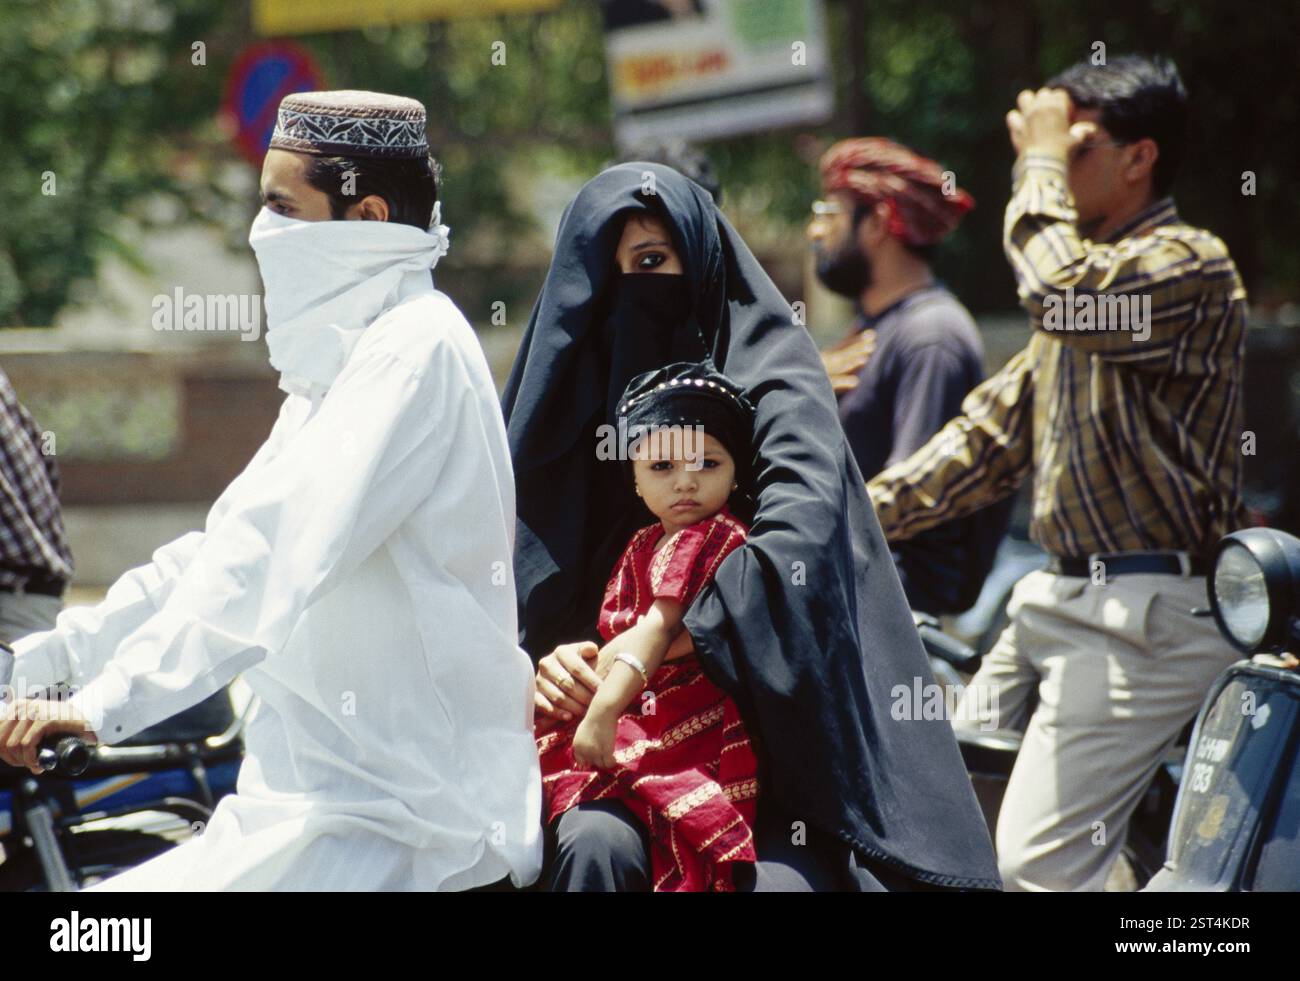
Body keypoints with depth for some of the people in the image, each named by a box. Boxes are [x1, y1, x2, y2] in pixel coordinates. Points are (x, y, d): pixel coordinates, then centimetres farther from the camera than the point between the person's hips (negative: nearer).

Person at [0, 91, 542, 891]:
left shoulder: (417, 348, -13)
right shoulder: (339, 362, 19)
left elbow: (278, 552, -24)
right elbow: (227, 548, 21)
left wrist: (109, 702, -30)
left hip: (406, 828, -10)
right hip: (317, 799, 10)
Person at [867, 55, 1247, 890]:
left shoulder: (1189, 266, -10)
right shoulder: (1095, 263, 21)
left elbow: (1063, 294, -29)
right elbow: (998, 427, 21)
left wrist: (1040, 164, -14)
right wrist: (867, 508, 13)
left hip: (1148, 617, -10)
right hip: (1061, 596, 10)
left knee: (1037, 863, -19)